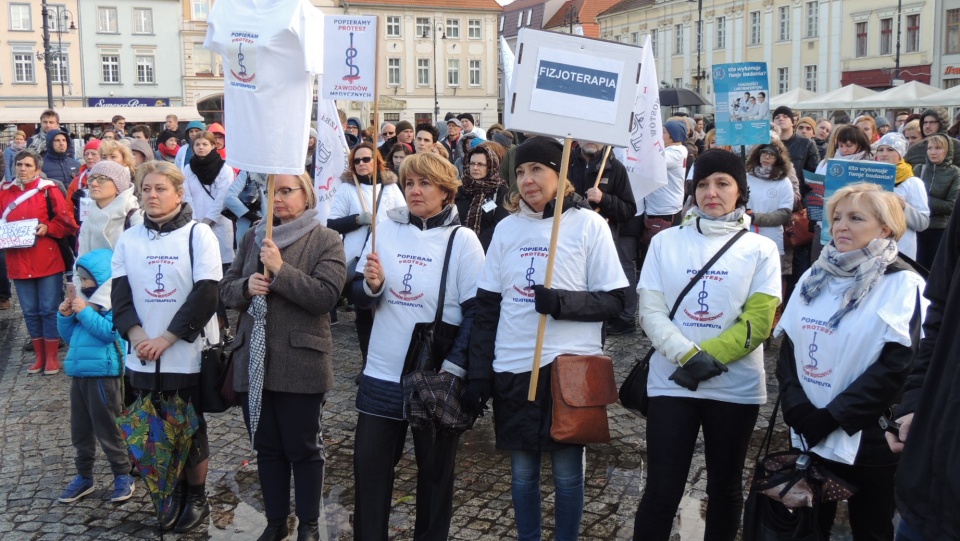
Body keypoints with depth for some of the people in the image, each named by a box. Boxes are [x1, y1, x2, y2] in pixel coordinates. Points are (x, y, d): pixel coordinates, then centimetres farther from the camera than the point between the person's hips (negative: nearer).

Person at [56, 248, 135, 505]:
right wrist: (64, 316, 3)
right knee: (80, 430, 14)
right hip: (78, 373, 8)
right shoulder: (85, 300, 13)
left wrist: (84, 312, -20)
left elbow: (110, 332, -23)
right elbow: (70, 337, 20)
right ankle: (84, 476, 26)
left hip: (103, 374, -8)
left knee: (108, 429, 1)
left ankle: (123, 476, 13)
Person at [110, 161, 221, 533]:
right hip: (144, 358, 4)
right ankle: (175, 493, 29)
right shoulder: (129, 239, 7)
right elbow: (120, 293, 2)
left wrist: (167, 339, -16)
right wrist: (137, 335, -14)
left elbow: (206, 294, -12)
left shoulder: (198, 234, -5)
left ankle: (197, 497, 25)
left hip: (189, 355, -3)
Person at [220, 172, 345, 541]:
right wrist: (246, 286, -11)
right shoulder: (252, 238, 12)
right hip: (254, 361, 5)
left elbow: (326, 296, -17)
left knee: (303, 448, 7)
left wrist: (281, 269, -22)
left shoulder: (326, 241, -5)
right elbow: (227, 289, 11)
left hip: (300, 362, -5)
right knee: (267, 448, 15)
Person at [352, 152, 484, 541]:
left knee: (435, 469, 12)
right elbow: (361, 298, 7)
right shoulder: (385, 231, 3)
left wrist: (454, 368, -15)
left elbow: (476, 312, -8)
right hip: (382, 374, 3)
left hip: (435, 377, -3)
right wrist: (371, 285, -16)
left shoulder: (462, 240, -7)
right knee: (369, 464, 10)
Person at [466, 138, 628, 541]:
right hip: (512, 369, 3)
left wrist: (561, 302, -21)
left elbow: (613, 301, -4)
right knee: (522, 469, 11)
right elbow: (487, 306, 8)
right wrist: (478, 373, 4)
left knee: (567, 469, 7)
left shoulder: (589, 225, -3)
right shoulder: (507, 228, 7)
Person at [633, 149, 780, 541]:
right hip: (672, 383, 0)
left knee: (725, 487, 15)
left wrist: (709, 358, -16)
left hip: (736, 387, 1)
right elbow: (650, 311, -4)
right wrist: (689, 356, -18)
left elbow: (758, 321, -6)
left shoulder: (760, 249, 1)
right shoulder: (665, 242, 2)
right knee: (662, 491, 1)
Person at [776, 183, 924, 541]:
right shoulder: (816, 276, 8)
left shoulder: (903, 285, -9)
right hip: (807, 436, 5)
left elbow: (897, 365, -18)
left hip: (868, 440, -5)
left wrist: (832, 417, -20)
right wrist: (797, 407, -9)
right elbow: (789, 345, 6)